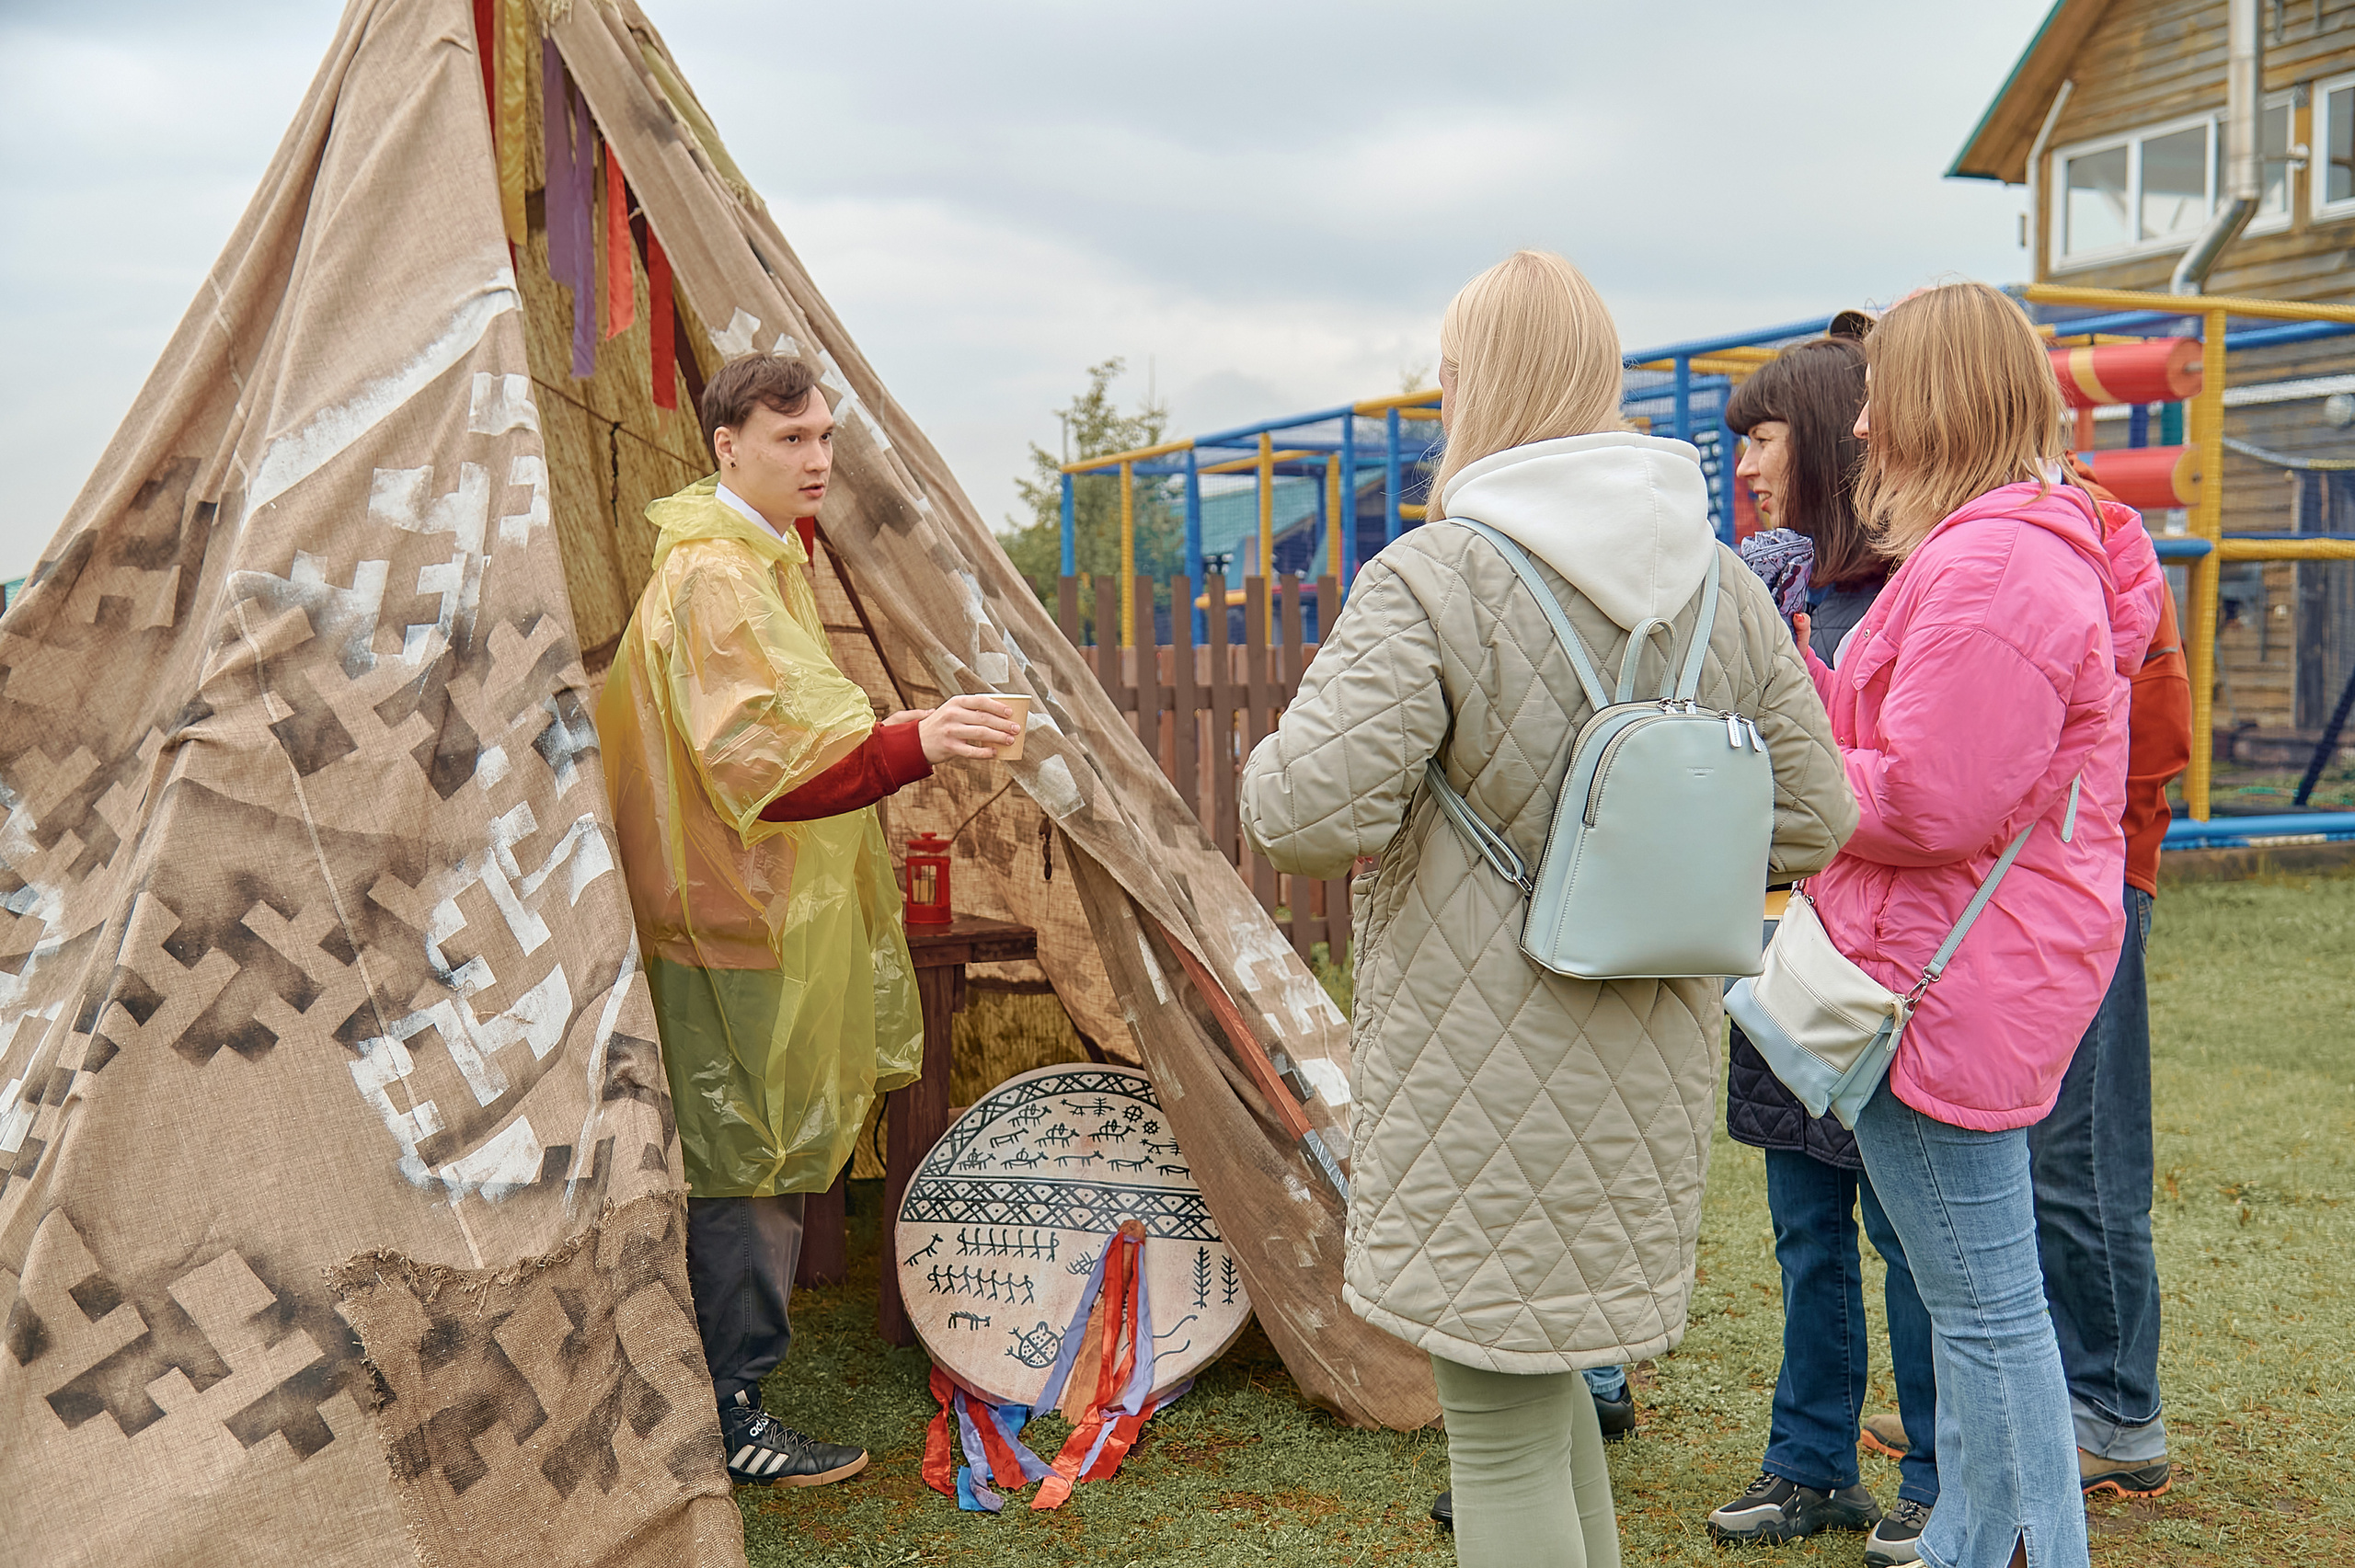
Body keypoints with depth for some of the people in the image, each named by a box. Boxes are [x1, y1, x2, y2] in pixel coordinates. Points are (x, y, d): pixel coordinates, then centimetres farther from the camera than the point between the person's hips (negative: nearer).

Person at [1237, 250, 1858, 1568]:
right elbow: (1814, 822, 8)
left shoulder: (1429, 582, -16)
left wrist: (1279, 751, 0)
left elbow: (1310, 816, -22)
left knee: (1501, 1429, 6)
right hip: (1654, 1071, 7)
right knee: (1545, 1371, 25)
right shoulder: (1724, 586, 4)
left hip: (1490, 1074, -7)